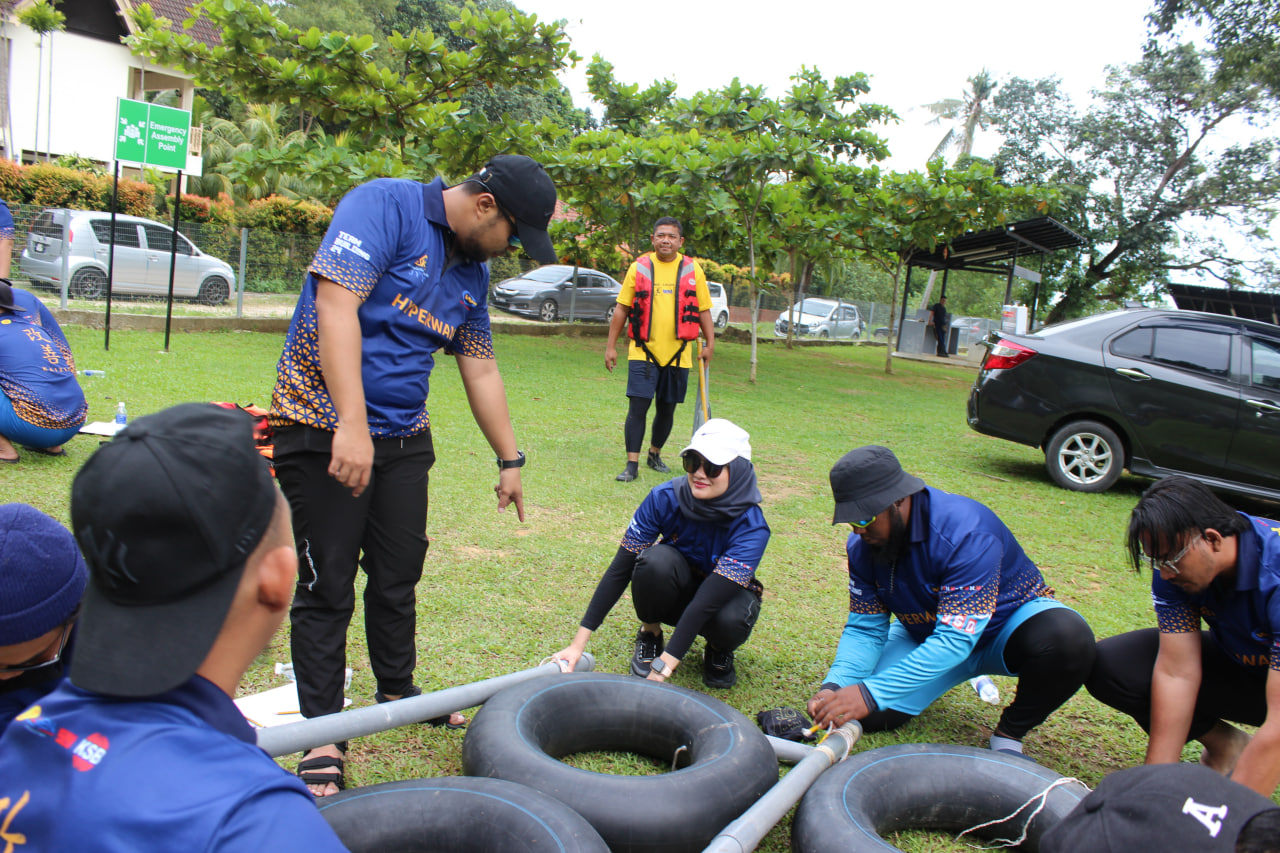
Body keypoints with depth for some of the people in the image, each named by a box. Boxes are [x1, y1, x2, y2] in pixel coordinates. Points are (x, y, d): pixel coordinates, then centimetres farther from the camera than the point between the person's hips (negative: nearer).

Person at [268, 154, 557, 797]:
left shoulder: (472, 270, 10)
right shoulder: (384, 205, -14)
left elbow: (480, 368, 18)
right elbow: (336, 305, -25)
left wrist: (510, 459, 20)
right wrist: (351, 425, -31)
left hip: (404, 437, 7)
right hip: (324, 430, -7)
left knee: (400, 575, 14)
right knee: (327, 585, 0)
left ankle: (397, 690, 35)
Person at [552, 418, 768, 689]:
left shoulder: (751, 527, -30)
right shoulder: (665, 498, -25)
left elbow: (707, 602, -37)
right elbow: (620, 569, -23)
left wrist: (662, 668, -44)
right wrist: (578, 644, -26)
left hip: (725, 595, -1)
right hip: (676, 594, 1)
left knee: (731, 619, -36)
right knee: (656, 560, -32)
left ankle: (719, 649, 1)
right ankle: (649, 633, -3)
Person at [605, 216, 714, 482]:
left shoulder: (693, 269, 5)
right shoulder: (639, 268, 3)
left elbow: (703, 310, 10)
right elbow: (621, 309, 6)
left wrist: (710, 343, 2)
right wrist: (611, 346, 3)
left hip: (678, 354, 2)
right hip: (643, 351, -2)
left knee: (667, 410, 12)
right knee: (637, 408, -8)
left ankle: (655, 454, 32)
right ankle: (632, 464, -2)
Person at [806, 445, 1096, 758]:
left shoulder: (967, 532, -36)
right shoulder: (863, 545, -15)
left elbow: (955, 640, -40)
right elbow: (864, 629, -9)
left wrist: (870, 693, -45)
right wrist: (835, 685, -30)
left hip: (1006, 621, -4)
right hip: (924, 634, 4)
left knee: (1069, 639, -36)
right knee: (871, 715, -16)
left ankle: (1010, 733, -10)